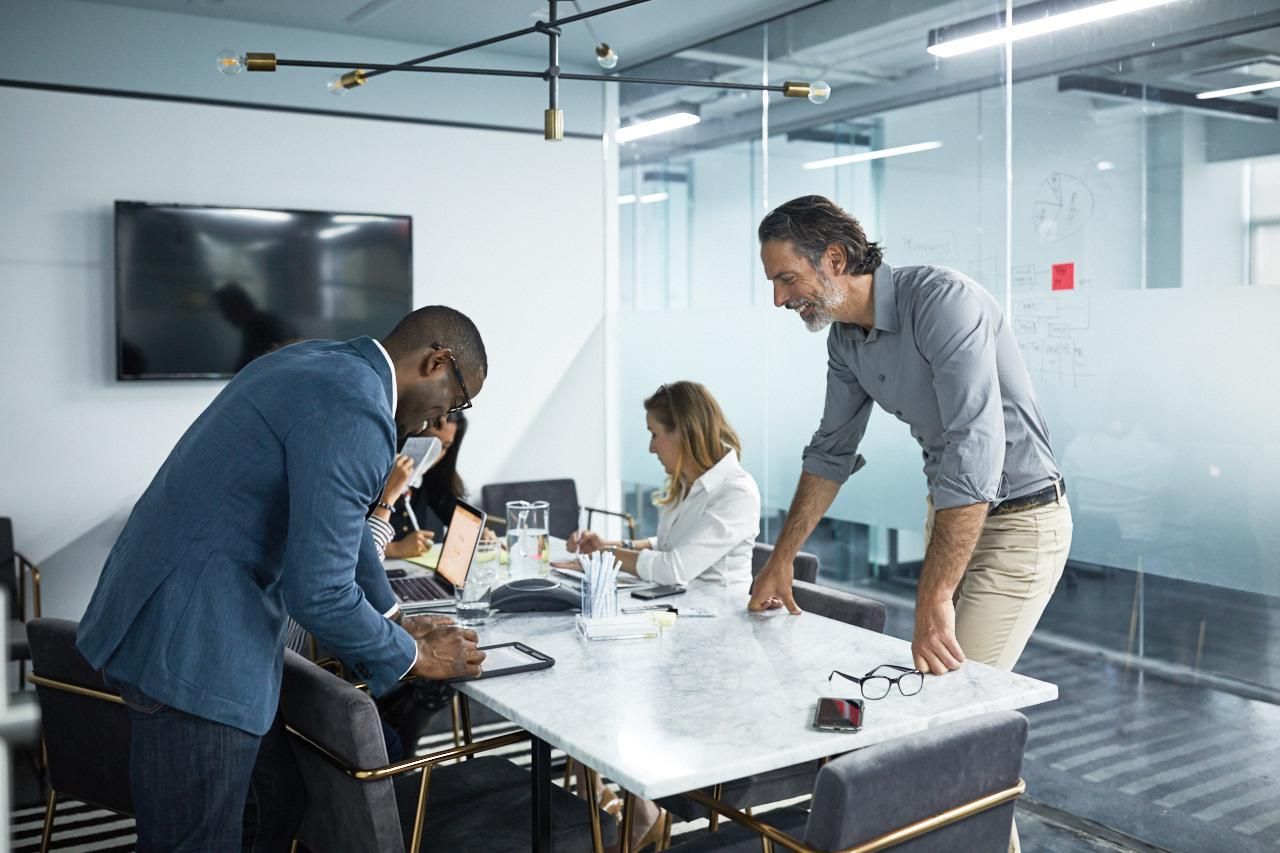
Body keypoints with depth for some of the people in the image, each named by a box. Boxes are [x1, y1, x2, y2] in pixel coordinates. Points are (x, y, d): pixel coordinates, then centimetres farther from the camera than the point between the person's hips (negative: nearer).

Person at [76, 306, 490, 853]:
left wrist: (394, 619, 24)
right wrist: (413, 657, -6)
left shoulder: (322, 363, 10)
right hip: (193, 643, -10)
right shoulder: (353, 413, -22)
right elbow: (318, 592, -23)